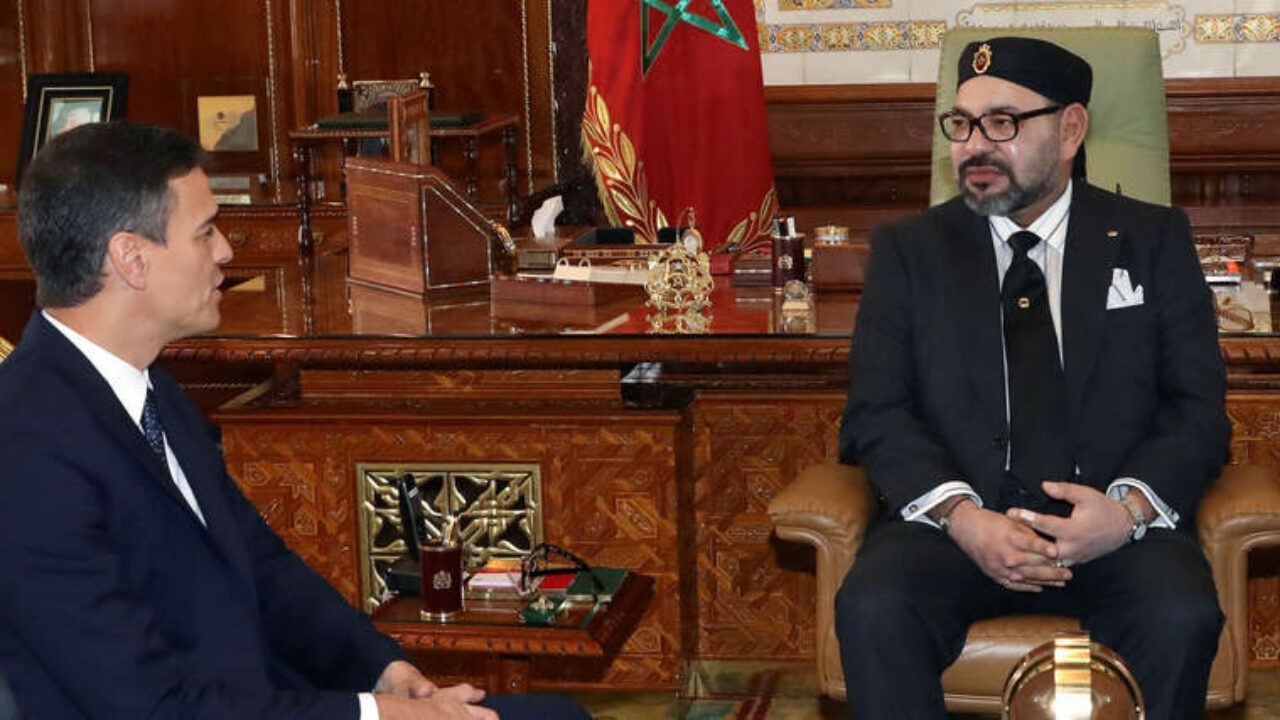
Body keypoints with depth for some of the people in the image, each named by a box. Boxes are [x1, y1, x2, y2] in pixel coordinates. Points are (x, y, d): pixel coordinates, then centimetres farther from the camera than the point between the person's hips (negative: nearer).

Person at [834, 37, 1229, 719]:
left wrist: (1131, 507, -15)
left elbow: (1196, 406, 6)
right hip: (953, 518, 0)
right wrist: (960, 516, -15)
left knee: (1182, 618, -31)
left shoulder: (1153, 240, 12)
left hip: (1114, 518, 0)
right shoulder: (908, 249, 12)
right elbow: (877, 411, 3)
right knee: (873, 610, -31)